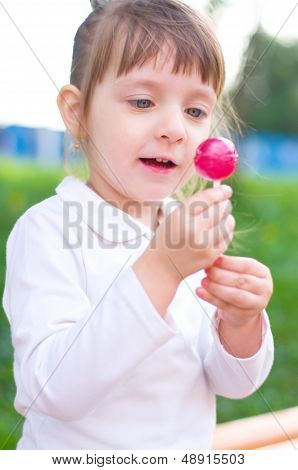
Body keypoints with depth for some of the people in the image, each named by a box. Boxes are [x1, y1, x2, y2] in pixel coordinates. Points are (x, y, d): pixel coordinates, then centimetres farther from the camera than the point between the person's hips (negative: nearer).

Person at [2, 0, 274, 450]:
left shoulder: (194, 228, -7)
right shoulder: (48, 228, -21)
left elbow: (233, 383, -3)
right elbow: (55, 391, -30)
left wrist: (240, 323, -24)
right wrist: (160, 269, -37)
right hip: (76, 451, -4)